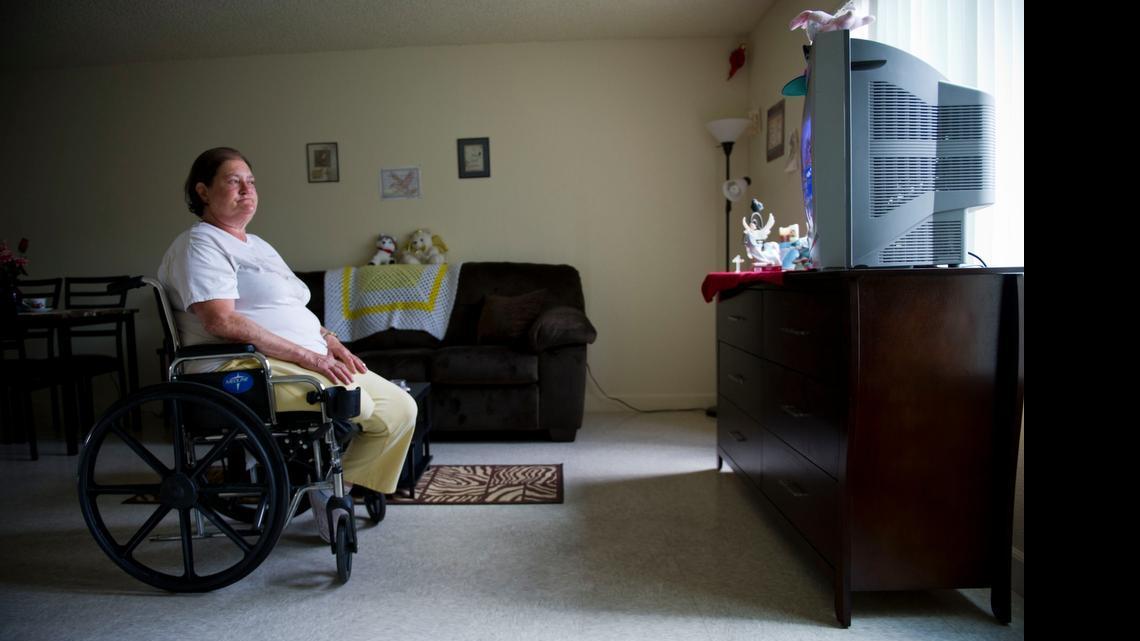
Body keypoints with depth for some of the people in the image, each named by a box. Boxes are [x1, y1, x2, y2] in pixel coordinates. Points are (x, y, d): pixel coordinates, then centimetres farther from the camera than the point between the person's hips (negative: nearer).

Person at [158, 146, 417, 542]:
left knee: (400, 408, -4)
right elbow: (223, 321, -20)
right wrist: (309, 356, -21)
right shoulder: (200, 246, -4)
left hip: (312, 361, 9)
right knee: (352, 400, -31)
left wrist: (331, 343, 5)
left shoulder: (257, 246, 25)